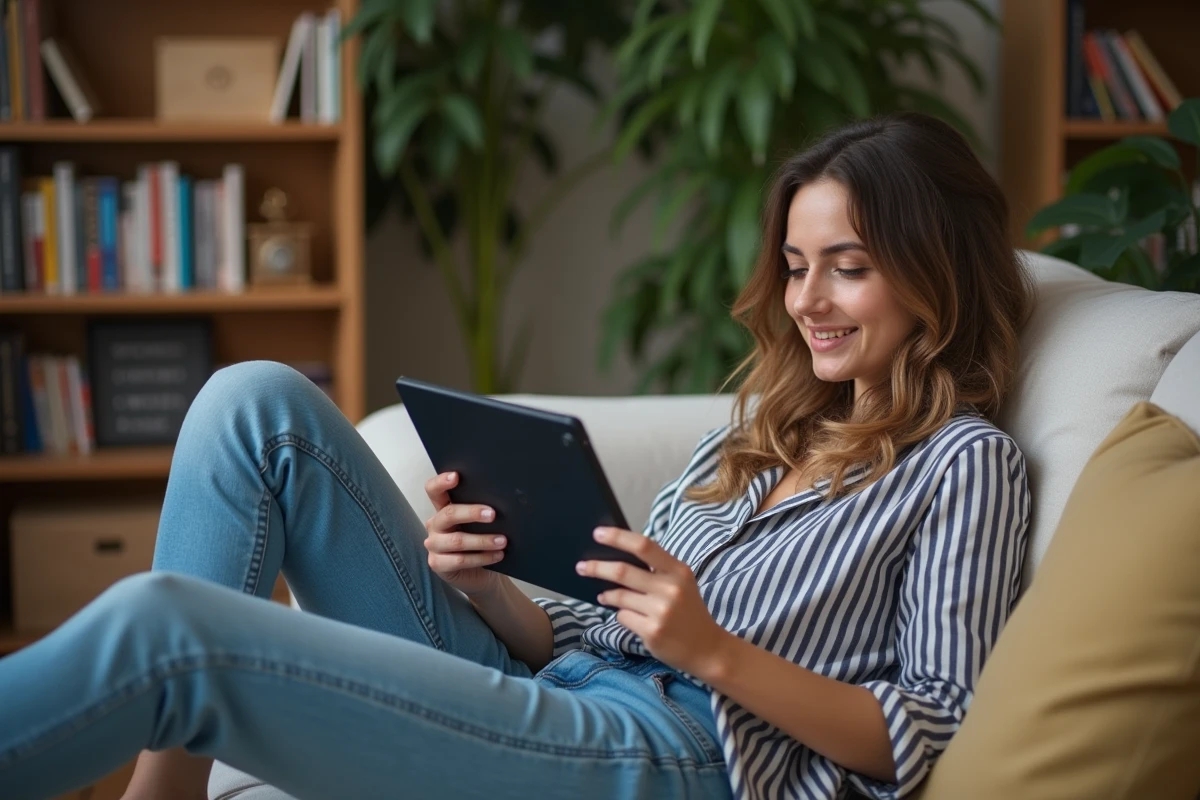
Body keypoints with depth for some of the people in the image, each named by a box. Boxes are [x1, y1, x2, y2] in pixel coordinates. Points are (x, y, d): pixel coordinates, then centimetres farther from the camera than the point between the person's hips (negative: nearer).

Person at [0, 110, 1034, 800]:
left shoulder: (966, 464, 3)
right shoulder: (764, 428, 24)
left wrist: (713, 652, -16)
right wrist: (492, 591, -2)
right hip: (548, 697, 8)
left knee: (159, 624, -23)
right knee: (257, 402, -4)